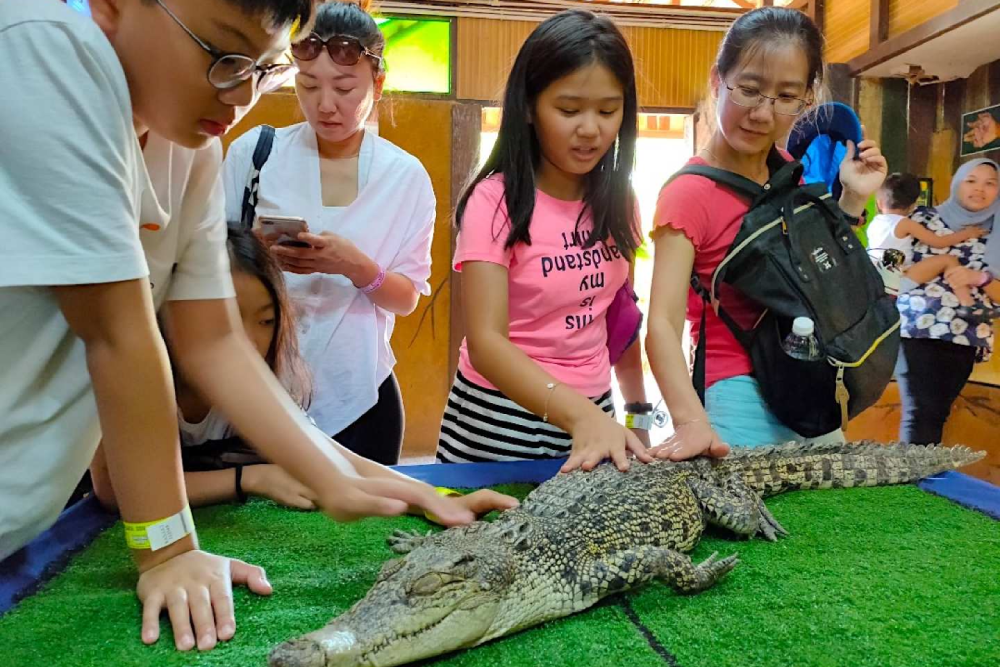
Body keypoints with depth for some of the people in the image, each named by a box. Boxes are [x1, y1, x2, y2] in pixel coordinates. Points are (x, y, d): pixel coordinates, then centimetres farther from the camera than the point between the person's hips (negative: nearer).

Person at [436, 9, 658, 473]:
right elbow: (486, 342, -25)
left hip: (594, 413, 5)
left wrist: (637, 407, 12)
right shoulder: (495, 201, -16)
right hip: (502, 418, -5)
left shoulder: (616, 200, 1)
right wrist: (580, 415, -37)